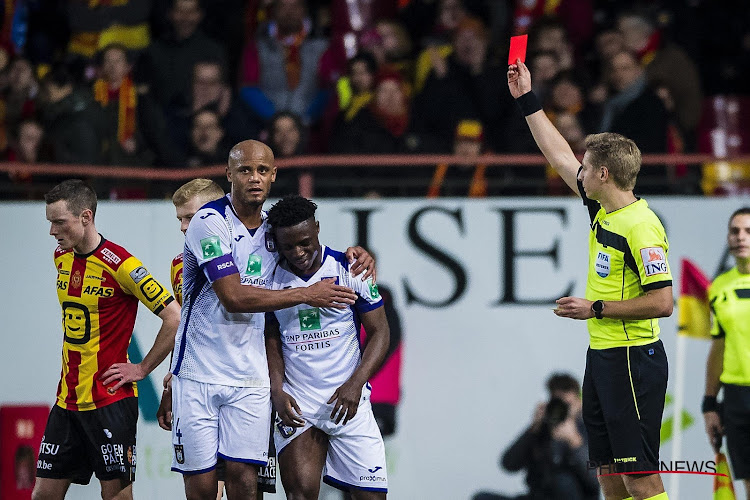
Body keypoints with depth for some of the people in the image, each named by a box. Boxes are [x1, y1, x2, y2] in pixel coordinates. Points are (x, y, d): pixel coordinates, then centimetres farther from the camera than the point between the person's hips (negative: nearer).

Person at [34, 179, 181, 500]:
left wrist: (142, 369, -11)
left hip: (111, 400, -7)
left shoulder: (120, 264, -15)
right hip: (67, 398, 7)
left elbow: (175, 317, -16)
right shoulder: (61, 257, 8)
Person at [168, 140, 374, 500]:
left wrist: (354, 254, 7)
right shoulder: (210, 222, -10)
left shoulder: (274, 228, 10)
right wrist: (306, 294, -14)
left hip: (250, 377, 4)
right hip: (198, 373, -4)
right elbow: (234, 297, -18)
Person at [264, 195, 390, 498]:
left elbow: (379, 332, 1)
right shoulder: (272, 279, 3)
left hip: (348, 403, 0)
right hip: (296, 405, 0)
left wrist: (354, 384, -12)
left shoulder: (350, 270, -1)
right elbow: (271, 340, 11)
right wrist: (278, 392, -4)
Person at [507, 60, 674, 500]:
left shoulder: (641, 227, -17)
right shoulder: (602, 210, 9)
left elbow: (662, 302, -21)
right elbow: (559, 155, 21)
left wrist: (595, 309, -15)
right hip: (602, 358, 9)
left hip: (633, 360, -9)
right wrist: (527, 100, 24)